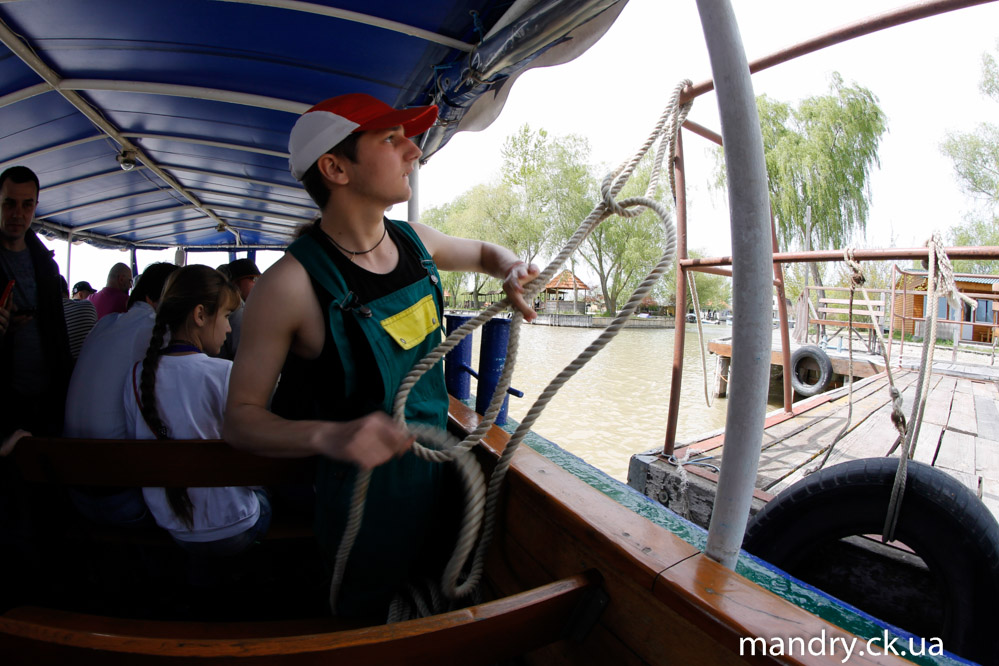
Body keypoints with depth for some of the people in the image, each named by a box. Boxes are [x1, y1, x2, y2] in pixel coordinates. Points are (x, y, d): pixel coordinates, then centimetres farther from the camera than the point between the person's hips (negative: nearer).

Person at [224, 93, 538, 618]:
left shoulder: (415, 241, -5)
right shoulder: (291, 284, -24)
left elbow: (483, 252, 16)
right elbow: (239, 417, -18)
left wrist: (512, 271, -7)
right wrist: (329, 435, -37)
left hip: (435, 475, 6)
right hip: (365, 492, -6)